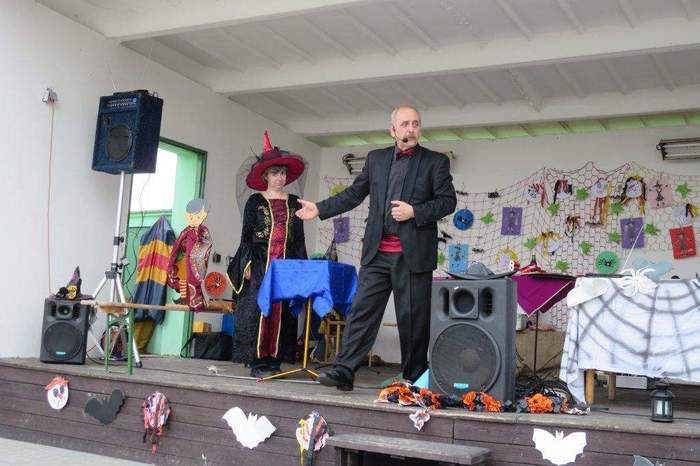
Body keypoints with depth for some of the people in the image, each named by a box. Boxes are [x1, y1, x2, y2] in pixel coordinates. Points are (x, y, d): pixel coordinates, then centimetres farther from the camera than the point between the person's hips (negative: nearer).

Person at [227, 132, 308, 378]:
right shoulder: (255, 202, 5)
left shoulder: (294, 203, 13)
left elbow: (299, 237, 13)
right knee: (257, 309, -7)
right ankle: (257, 361, -3)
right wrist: (247, 263, -7)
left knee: (282, 312, 0)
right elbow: (246, 235, 3)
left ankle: (274, 360, 5)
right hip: (260, 263, -3)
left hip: (287, 265, 3)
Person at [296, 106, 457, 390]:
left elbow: (448, 201, 0)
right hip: (377, 253, 3)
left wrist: (414, 211, -12)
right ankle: (344, 372, 0)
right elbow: (354, 194, 19)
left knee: (413, 319, 2)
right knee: (362, 312, -2)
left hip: (413, 254, -3)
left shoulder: (436, 162, 4)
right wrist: (320, 209, 14)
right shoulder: (376, 159, 14)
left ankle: (414, 380, 13)